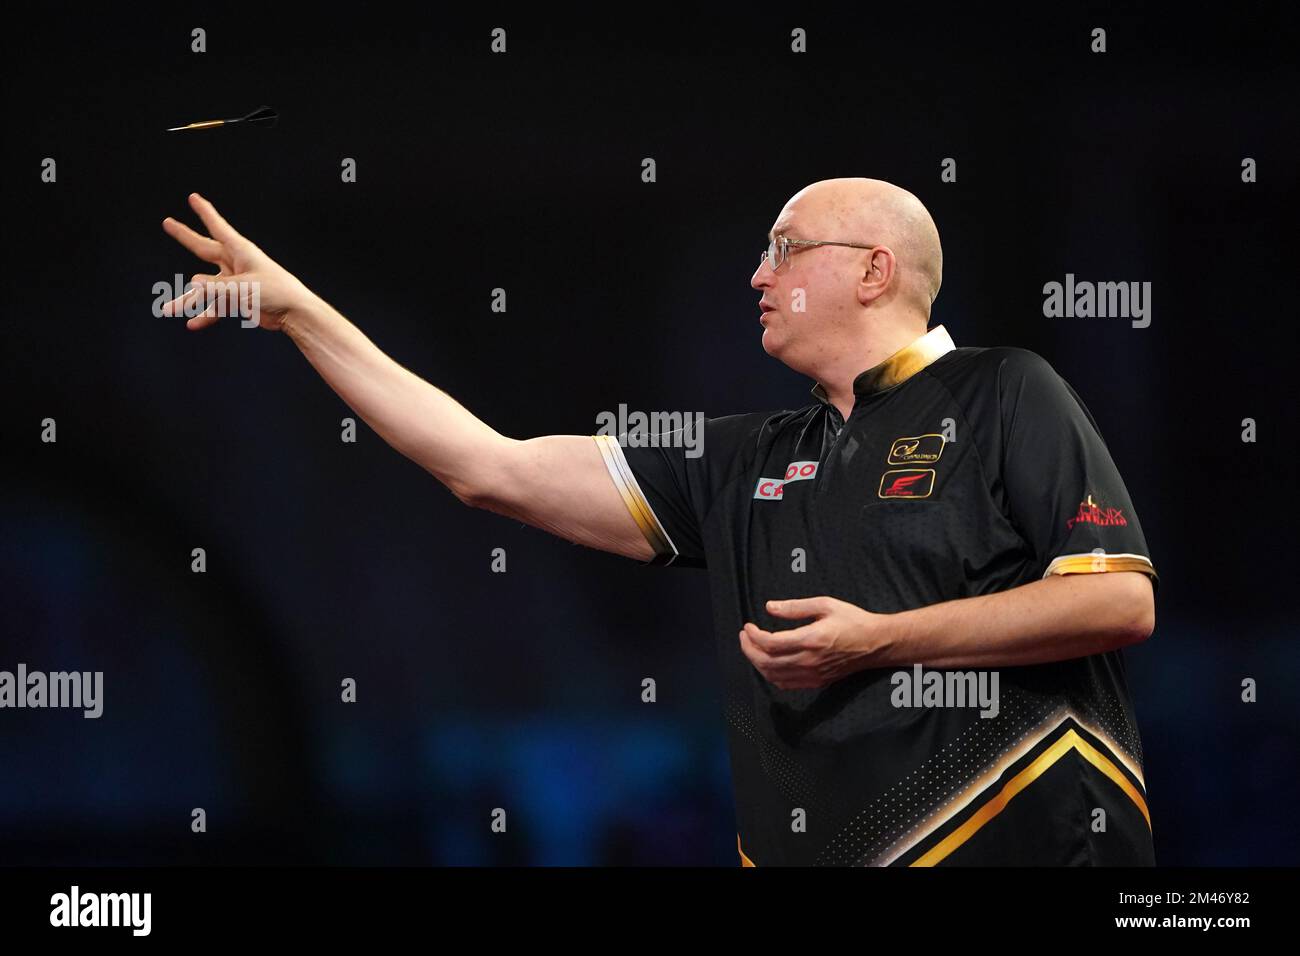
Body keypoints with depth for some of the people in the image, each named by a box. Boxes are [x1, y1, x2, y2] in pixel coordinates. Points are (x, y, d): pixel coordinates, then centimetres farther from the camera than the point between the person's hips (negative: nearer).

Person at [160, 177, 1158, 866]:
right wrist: (297, 309, 13)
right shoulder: (742, 462, 17)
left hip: (1031, 842, -6)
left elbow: (1124, 601, -8)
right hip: (809, 852, 6)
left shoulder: (1004, 398, 2)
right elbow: (494, 469, 15)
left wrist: (879, 641, -12)